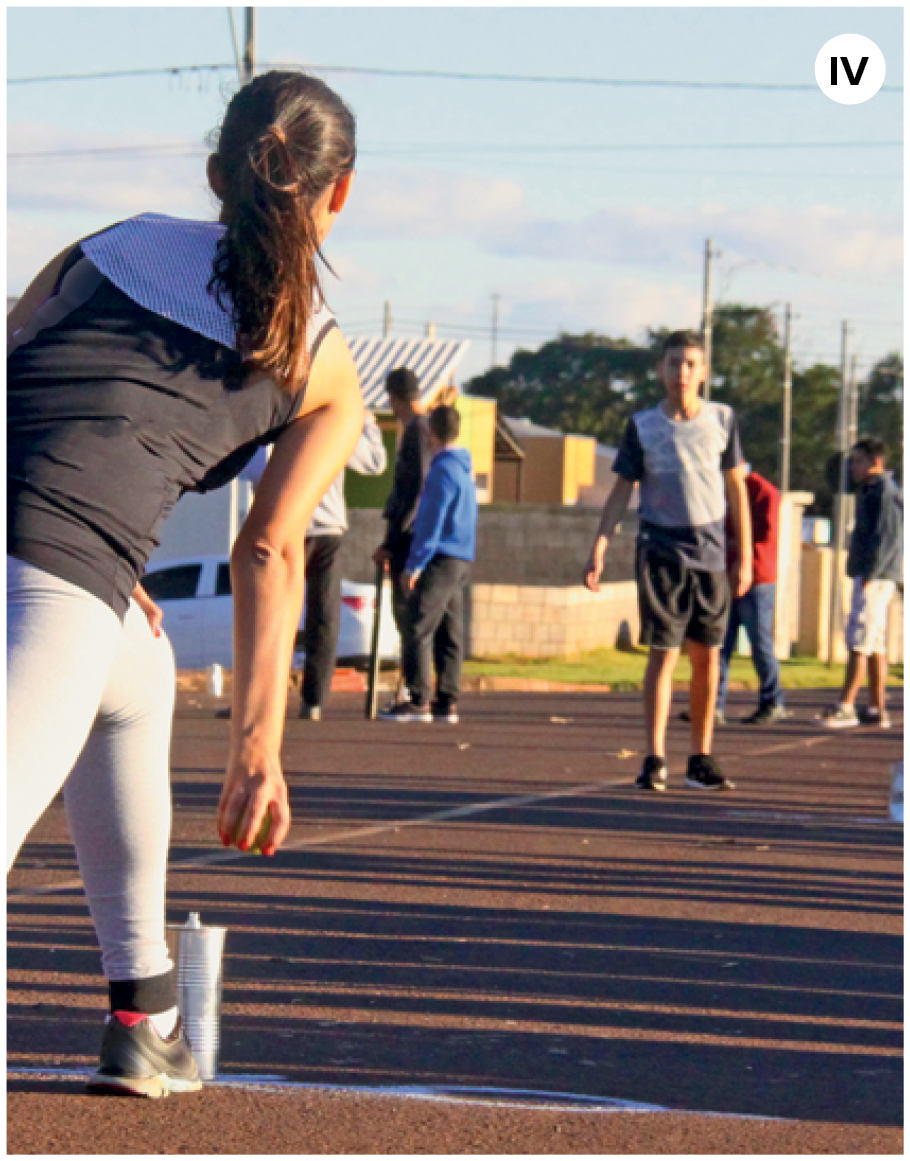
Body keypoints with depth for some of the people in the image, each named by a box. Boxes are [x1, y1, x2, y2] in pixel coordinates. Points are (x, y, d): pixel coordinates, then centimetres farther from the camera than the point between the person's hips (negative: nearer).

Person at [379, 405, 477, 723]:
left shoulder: (443, 470, -13)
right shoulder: (464, 469, 17)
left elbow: (432, 522, -17)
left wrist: (414, 565, -15)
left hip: (441, 560, -10)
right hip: (461, 559, 10)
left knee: (418, 629, -10)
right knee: (449, 633, 8)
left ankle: (418, 700, -13)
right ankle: (447, 702, 8)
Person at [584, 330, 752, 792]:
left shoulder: (722, 420, 5)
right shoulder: (642, 426, 0)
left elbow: (735, 488, 10)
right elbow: (621, 490, 2)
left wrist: (744, 557, 7)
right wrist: (599, 547, -8)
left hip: (711, 552, 2)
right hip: (660, 551, -2)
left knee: (707, 657, 5)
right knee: (664, 653, -7)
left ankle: (701, 759, 12)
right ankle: (654, 759, -7)